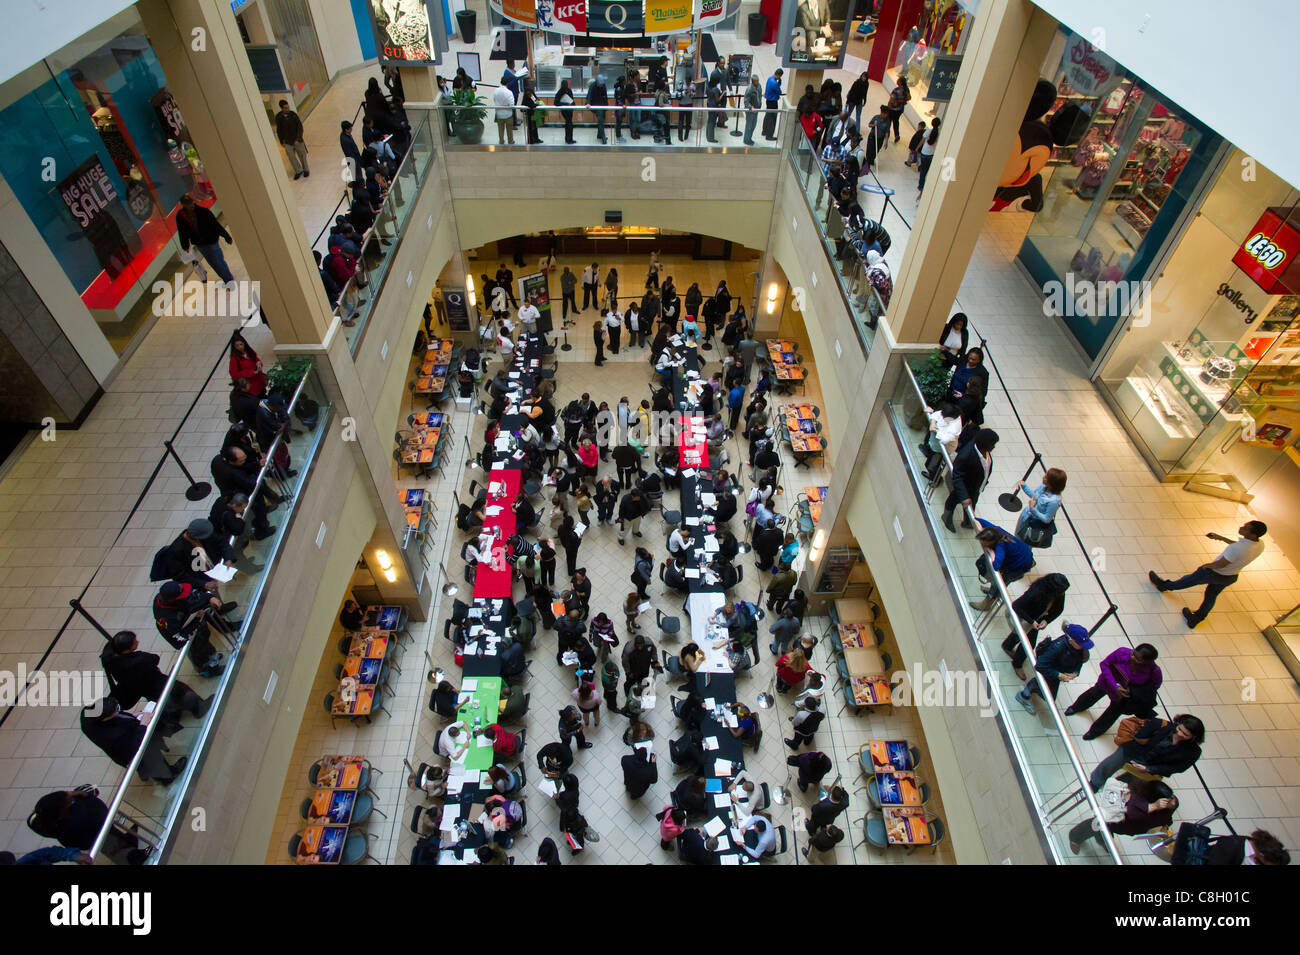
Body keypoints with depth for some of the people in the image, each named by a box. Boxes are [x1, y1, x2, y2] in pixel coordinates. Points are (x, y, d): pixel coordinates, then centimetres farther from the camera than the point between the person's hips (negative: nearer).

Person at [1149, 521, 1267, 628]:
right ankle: (1194, 620, 43)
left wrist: (1206, 565, -9)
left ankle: (1164, 585, 47)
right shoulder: (1260, 545, -16)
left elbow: (1220, 564, -29)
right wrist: (1221, 538, 8)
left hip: (1215, 574, -7)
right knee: (1211, 596, 25)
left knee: (1189, 580, 20)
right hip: (1231, 578, 7)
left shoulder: (1237, 549, -42)